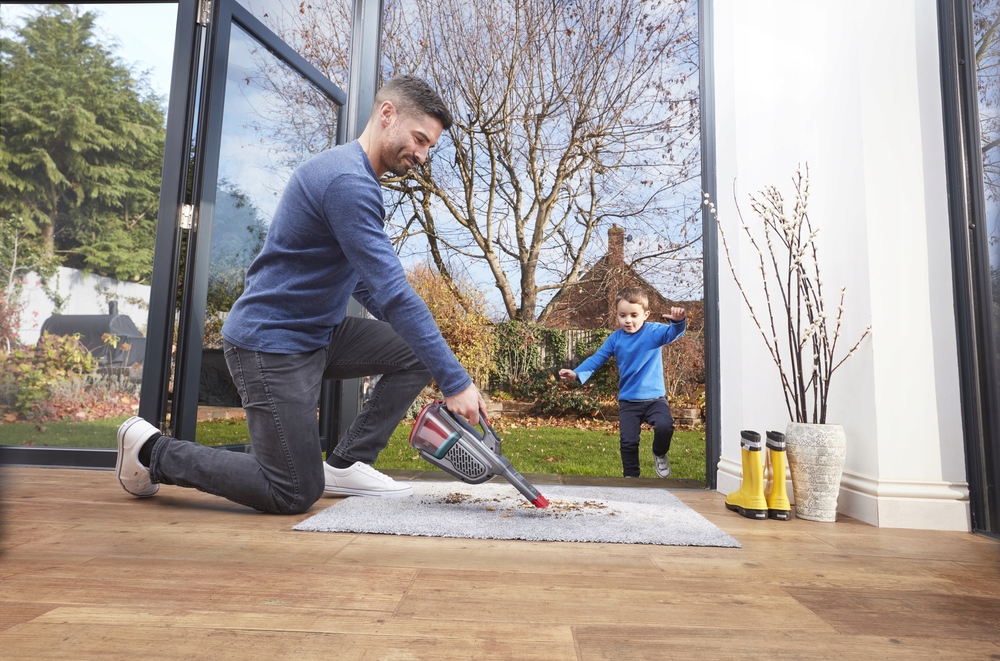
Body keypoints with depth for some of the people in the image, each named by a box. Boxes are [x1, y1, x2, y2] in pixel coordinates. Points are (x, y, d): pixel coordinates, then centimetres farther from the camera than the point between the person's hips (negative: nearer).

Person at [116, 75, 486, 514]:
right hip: (271, 344, -10)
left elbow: (368, 285, 17)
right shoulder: (347, 180, -22)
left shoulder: (357, 178, 11)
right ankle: (152, 450, 14)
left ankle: (347, 462, 7)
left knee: (421, 352, -2)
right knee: (295, 495, -3)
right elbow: (392, 291, -28)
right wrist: (455, 382, -26)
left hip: (320, 334, 10)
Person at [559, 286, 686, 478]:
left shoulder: (654, 332, -7)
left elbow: (673, 333, -25)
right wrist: (576, 373, -11)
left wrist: (678, 322, -49)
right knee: (628, 441, -1)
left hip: (655, 397, -2)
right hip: (628, 401, 2)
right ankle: (631, 475, 20)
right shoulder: (615, 338, 1)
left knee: (665, 426, -25)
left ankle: (659, 454, 7)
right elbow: (597, 358, 2)